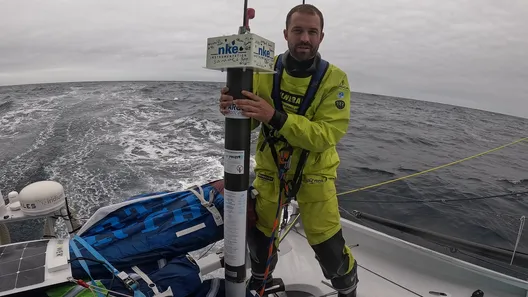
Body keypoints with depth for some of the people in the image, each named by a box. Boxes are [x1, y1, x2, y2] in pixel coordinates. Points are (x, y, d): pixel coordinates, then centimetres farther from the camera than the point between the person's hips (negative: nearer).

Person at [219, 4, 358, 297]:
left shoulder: (334, 79, -16)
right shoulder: (265, 71, -9)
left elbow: (327, 135, -27)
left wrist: (275, 117, -39)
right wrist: (232, 108, -31)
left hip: (314, 172, -2)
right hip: (269, 167, 3)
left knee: (328, 246, 2)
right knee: (258, 232, 15)